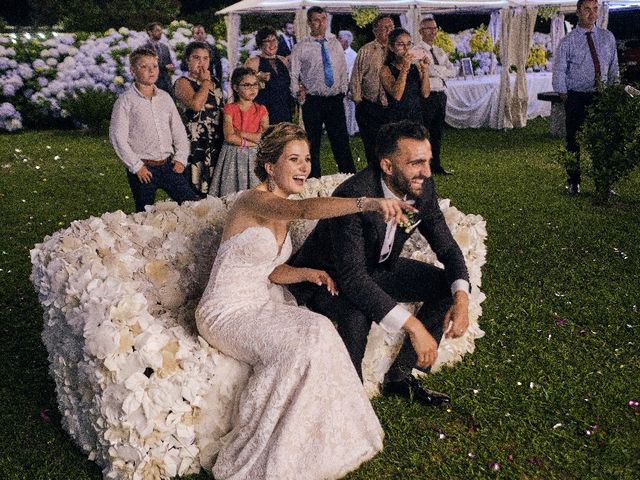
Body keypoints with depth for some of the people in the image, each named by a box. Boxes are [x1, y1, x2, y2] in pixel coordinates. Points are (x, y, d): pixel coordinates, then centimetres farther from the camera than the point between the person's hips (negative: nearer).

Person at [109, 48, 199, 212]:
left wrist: (180, 158, 3)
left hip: (168, 165, 4)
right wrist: (136, 166, -12)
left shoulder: (165, 97, 10)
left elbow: (178, 130, 14)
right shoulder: (126, 100, -5)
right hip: (143, 169, -4)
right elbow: (117, 137, -10)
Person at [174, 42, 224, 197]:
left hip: (217, 141, 7)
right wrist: (205, 82, -10)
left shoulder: (214, 81, 16)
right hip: (196, 142, -6)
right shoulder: (183, 82, -4)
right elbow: (196, 104, -23)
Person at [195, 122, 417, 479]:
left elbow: (274, 269, 10)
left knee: (319, 333, -19)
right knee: (297, 347, -28)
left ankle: (318, 444, -5)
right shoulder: (255, 201, -20)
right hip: (227, 312, -7)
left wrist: (308, 273, -11)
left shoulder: (280, 208, 8)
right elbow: (304, 209, -41)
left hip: (264, 303, 7)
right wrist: (366, 203, -56)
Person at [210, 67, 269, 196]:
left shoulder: (261, 110, 5)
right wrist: (251, 142, -11)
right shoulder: (230, 109, 1)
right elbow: (229, 137, -11)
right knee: (231, 194, -2)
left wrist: (240, 133, -10)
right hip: (233, 156, -1)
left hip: (254, 157, 1)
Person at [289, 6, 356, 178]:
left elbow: (343, 68, 16)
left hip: (335, 100, 2)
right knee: (313, 145, 5)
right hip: (313, 102, -2)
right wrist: (300, 95, -4)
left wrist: (343, 90, 7)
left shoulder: (335, 43, 10)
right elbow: (293, 76, 2)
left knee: (341, 142, 4)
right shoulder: (301, 48, -1)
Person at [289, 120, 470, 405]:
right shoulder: (352, 197, -36)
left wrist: (461, 297, -23)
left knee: (446, 284, -3)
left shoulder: (422, 188, -14)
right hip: (326, 276, -7)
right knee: (358, 314, -37)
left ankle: (400, 374, 6)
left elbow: (447, 247, -3)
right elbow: (352, 279, -41)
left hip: (376, 268, 8)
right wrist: (413, 326, -44)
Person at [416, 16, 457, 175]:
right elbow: (428, 71, -20)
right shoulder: (416, 51, -5)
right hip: (426, 96, -7)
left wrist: (436, 70, -7)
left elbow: (452, 72, 6)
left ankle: (435, 165, 19)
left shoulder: (440, 52, 19)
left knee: (437, 132, 11)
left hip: (441, 95, 8)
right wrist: (443, 70, -7)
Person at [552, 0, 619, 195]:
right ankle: (573, 182, 15)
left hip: (602, 96, 3)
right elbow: (559, 74, -4)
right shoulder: (567, 42, -5)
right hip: (576, 98, -3)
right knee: (574, 142, 1)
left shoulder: (607, 37, 6)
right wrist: (567, 102, -6)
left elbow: (614, 68, 12)